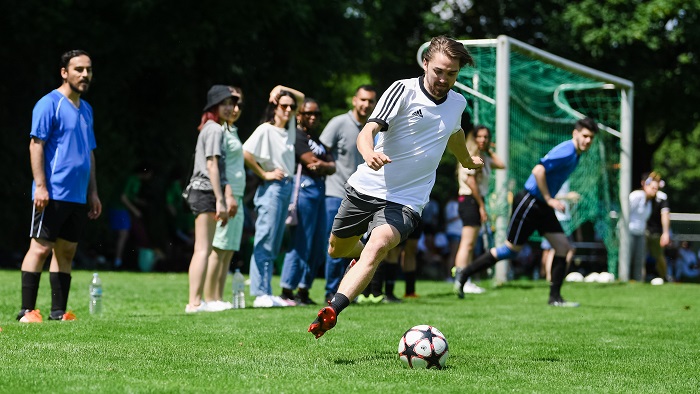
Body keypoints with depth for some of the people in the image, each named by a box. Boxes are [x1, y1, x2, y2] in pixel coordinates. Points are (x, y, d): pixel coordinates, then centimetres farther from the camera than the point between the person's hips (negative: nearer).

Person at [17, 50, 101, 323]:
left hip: (78, 197, 8)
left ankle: (59, 311, 11)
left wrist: (93, 192, 19)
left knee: (66, 251, 8)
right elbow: (36, 145, -11)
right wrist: (40, 186, -18)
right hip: (53, 195, -8)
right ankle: (27, 311, -6)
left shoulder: (86, 109, 18)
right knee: (40, 248, -8)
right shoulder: (49, 104, -6)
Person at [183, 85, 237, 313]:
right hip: (206, 192, -10)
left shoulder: (209, 129, 20)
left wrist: (228, 196, 20)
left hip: (199, 192, 10)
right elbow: (212, 166, -16)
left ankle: (195, 302, 13)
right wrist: (220, 200, -19)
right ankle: (195, 302, -14)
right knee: (203, 250, -11)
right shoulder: (215, 130, -9)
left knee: (201, 251, 11)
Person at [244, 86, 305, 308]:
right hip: (271, 188, -8)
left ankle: (267, 293, 10)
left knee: (274, 245, 8)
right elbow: (245, 153, -21)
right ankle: (260, 294, -9)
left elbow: (301, 98, 24)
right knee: (265, 243, -8)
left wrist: (283, 89, 7)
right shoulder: (265, 130, -10)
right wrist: (264, 174, -12)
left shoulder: (289, 127, 12)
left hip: (287, 188, 8)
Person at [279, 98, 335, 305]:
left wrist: (323, 166, -9)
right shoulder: (297, 136, -5)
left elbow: (332, 166, 12)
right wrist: (327, 165, 2)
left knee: (319, 246, 9)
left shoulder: (318, 139, 23)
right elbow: (312, 162, -15)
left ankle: (303, 290, 15)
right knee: (300, 243, -10)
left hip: (320, 191, 9)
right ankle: (287, 290, -6)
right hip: (305, 188, -9)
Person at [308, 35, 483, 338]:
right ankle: (361, 254, 54)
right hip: (366, 187, 0)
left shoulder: (457, 103, 7)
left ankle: (331, 312, -39)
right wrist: (369, 152, -42)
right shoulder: (405, 90, -9)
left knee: (378, 246, -28)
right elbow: (368, 130, -19)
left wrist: (467, 160, 51)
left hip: (405, 200, 0)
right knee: (337, 250, 16)